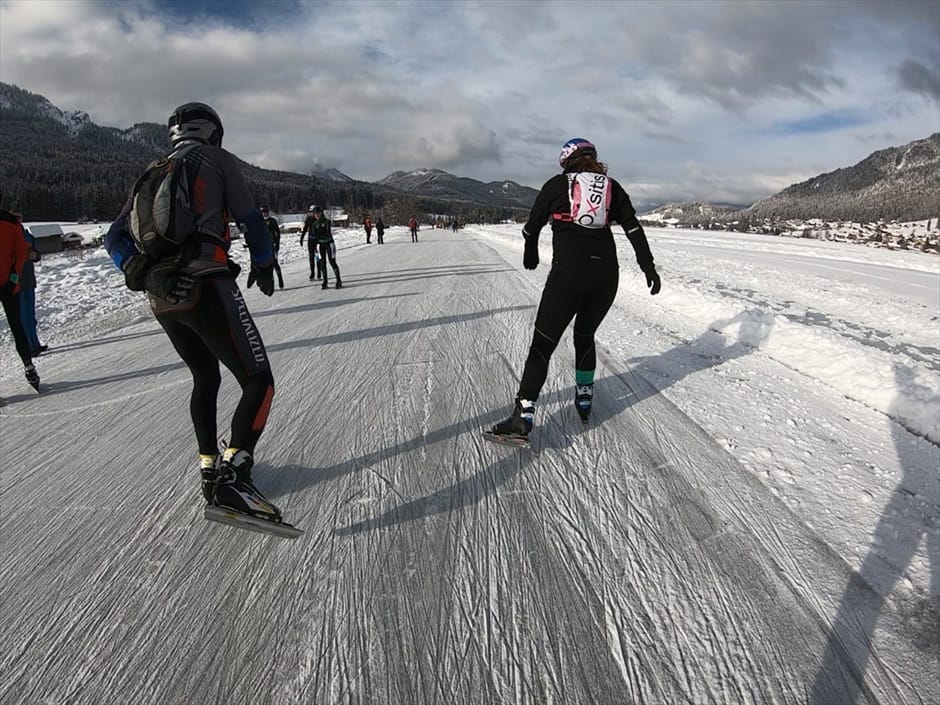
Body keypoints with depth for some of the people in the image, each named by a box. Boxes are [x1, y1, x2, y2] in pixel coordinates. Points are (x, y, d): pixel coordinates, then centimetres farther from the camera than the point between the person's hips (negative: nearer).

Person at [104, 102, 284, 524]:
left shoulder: (152, 174, 23)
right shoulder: (217, 159, 8)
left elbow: (115, 238, 17)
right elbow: (250, 220, 4)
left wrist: (136, 271, 8)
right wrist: (263, 266, 17)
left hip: (160, 298, 7)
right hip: (206, 287, -7)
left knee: (205, 378, 23)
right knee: (258, 381, -5)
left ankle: (209, 468, 26)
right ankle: (232, 475, -19)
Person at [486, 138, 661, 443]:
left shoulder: (557, 184, 9)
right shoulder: (612, 187, 15)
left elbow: (532, 226, 16)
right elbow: (633, 228, 7)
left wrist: (530, 255, 34)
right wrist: (648, 267, 8)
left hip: (567, 274, -3)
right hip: (606, 275, 4)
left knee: (543, 345, 0)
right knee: (585, 337, 25)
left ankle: (523, 418, -5)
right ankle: (584, 400, 31)